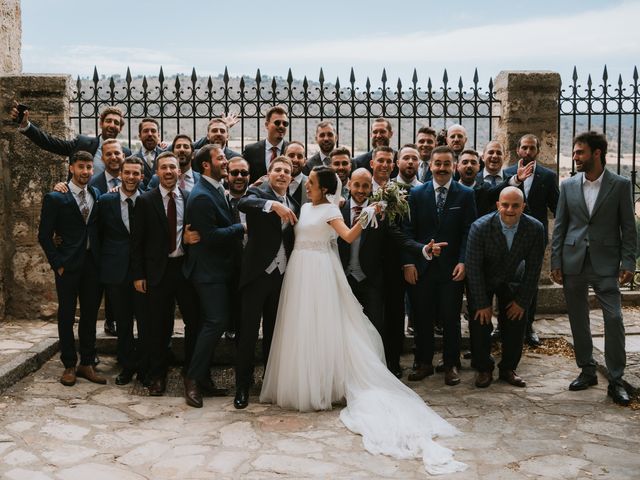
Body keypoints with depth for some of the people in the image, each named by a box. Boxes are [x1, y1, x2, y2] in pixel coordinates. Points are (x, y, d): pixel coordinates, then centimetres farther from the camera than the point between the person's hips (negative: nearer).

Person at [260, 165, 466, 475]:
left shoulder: (329, 210, -9)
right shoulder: (305, 207, 13)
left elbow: (348, 236, -23)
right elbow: (299, 237, 14)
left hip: (319, 273, -7)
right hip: (299, 272, 7)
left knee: (319, 326, -2)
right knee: (300, 326, 11)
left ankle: (319, 386, 7)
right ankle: (302, 382, 20)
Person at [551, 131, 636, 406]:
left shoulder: (620, 185, -1)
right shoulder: (568, 185, 6)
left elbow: (628, 227, 0)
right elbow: (559, 226, 7)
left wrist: (628, 262, -8)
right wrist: (555, 262, 2)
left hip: (605, 263, -3)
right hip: (573, 262, 3)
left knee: (614, 319, -7)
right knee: (578, 320, 10)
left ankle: (615, 381, 5)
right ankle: (587, 371, 24)